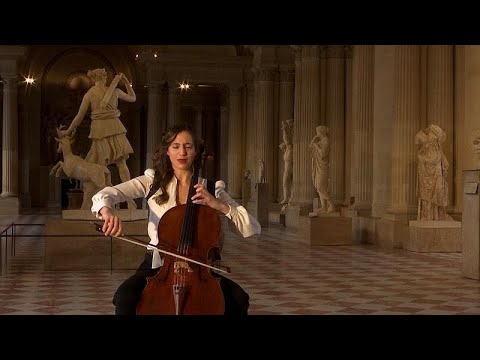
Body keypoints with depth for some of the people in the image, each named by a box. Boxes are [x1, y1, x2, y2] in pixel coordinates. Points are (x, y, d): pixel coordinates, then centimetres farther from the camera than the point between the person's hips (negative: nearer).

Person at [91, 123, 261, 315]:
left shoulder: (211, 188, 4)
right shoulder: (153, 181, 4)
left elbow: (253, 228, -2)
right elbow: (104, 195, -8)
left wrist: (219, 205, -17)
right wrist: (106, 211, -32)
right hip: (159, 264, 0)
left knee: (238, 300, -26)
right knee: (125, 297, -30)